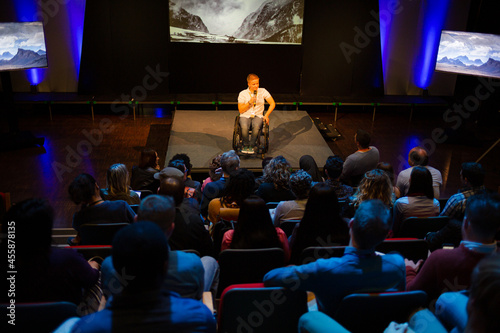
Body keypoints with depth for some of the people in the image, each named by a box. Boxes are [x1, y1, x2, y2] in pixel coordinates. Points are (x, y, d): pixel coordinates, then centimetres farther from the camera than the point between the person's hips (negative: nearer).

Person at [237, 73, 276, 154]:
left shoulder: (263, 91, 2)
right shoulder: (242, 94, -1)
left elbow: (272, 104, 4)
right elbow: (240, 110, -2)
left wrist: (266, 115, -6)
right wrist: (249, 102, -15)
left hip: (258, 116, 0)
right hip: (245, 116, 0)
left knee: (256, 127, -35)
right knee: (244, 127, -35)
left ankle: (252, 145, -12)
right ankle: (245, 145, -7)